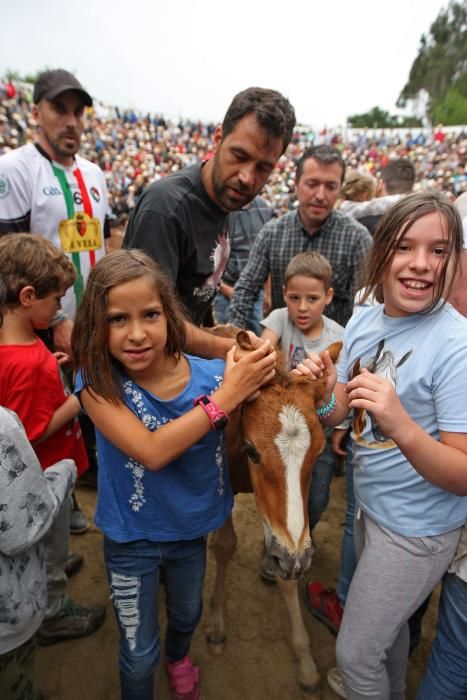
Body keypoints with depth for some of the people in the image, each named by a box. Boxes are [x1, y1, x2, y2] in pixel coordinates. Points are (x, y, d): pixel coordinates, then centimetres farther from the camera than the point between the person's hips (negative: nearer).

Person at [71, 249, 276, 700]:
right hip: (132, 540, -3)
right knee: (139, 655, 18)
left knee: (187, 614, 32)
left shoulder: (209, 375, -20)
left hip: (192, 528, 3)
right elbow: (152, 451, -36)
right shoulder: (98, 382, -25)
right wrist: (227, 394, -37)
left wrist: (260, 383, -35)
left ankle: (178, 657, 66)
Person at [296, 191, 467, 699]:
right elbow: (338, 414, 0)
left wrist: (402, 428, -41)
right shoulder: (364, 320, -6)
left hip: (418, 528, -6)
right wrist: (322, 391, -22)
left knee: (355, 654, 12)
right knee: (387, 621, 31)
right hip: (369, 504, 6)